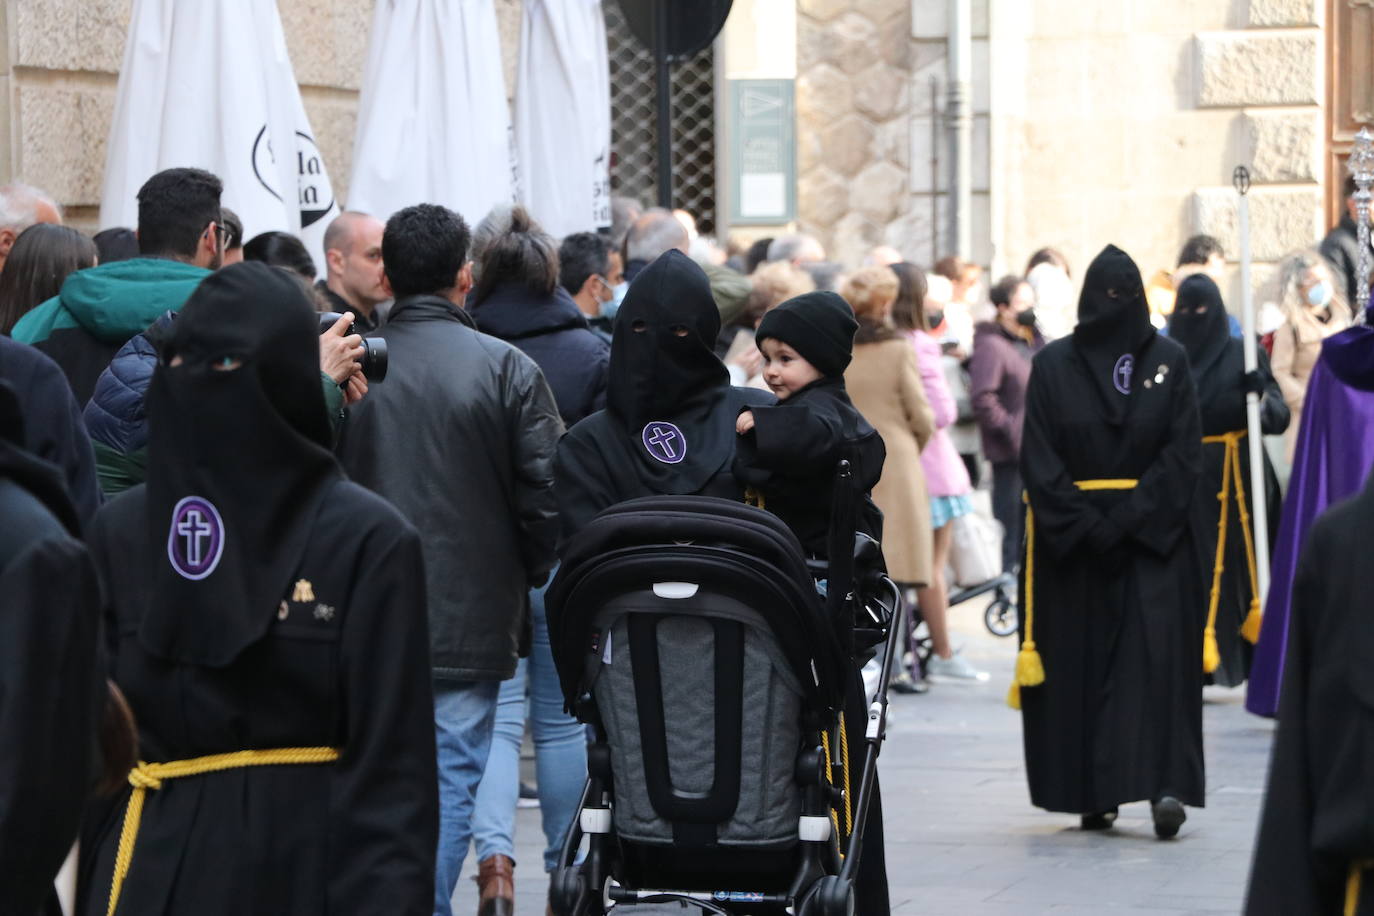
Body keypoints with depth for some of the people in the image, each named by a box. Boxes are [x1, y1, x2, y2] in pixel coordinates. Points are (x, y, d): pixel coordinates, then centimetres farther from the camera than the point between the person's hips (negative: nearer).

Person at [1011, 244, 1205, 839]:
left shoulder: (1169, 361, 3)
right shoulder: (1053, 365, 3)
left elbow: (1183, 456, -2)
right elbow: (1039, 461, -1)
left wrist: (1131, 518, -13)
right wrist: (1088, 525, -12)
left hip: (1153, 536, -1)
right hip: (1069, 542, 1)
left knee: (1157, 652, -13)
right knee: (1078, 664, 1)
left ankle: (1165, 783, -20)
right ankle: (1090, 796, 7)